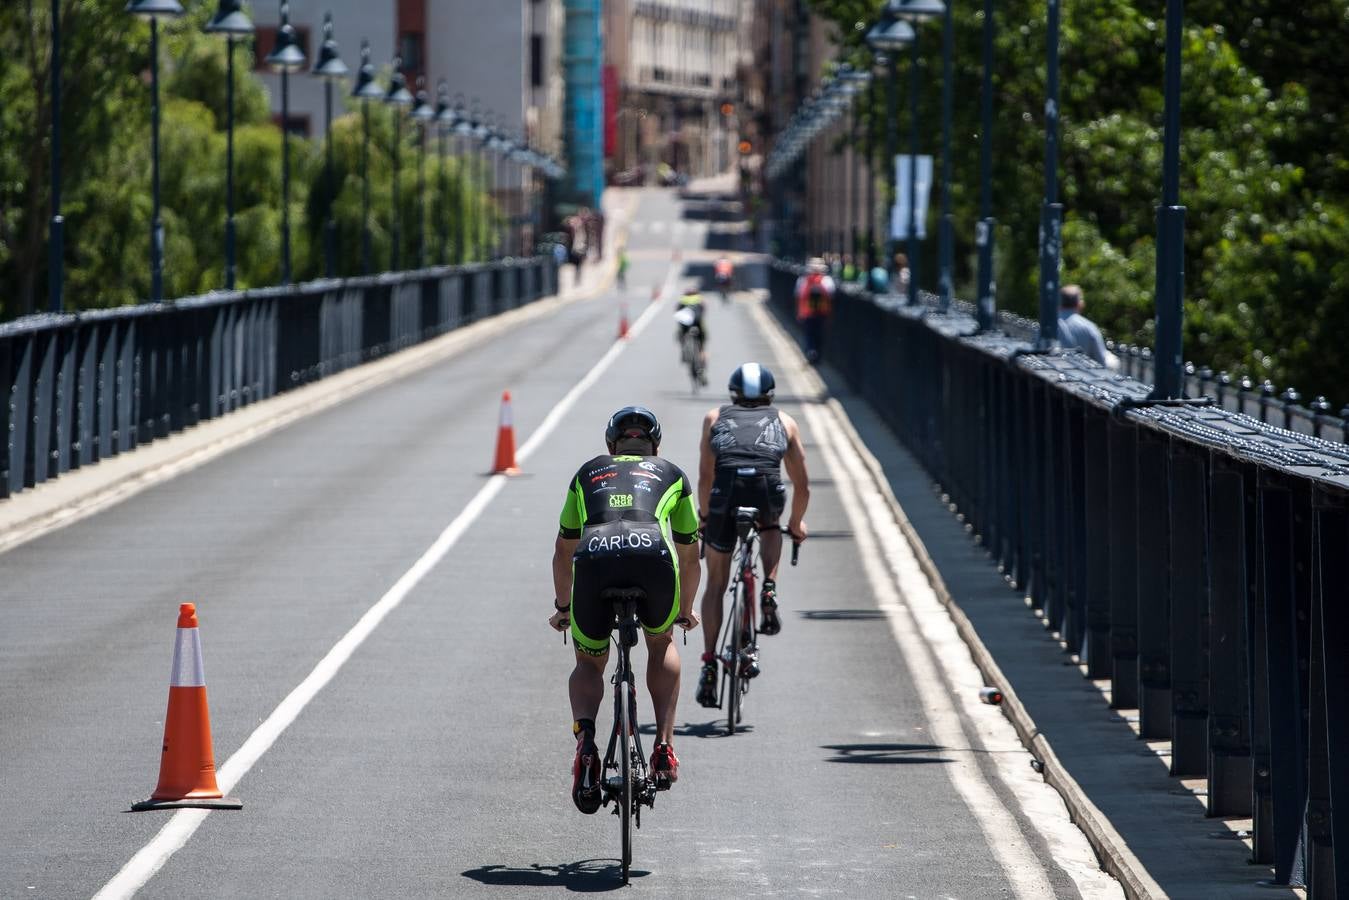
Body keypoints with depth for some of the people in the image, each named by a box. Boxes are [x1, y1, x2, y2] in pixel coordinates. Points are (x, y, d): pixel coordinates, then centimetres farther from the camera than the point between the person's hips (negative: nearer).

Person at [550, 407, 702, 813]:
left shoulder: (588, 474, 35)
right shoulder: (672, 475, 33)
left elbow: (564, 551, 43)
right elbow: (689, 557, 42)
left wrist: (563, 607, 58)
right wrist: (685, 610, 58)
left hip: (595, 558, 0)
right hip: (654, 555, 0)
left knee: (589, 663, 22)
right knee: (661, 643, 30)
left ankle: (584, 738, -8)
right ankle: (664, 748, 16)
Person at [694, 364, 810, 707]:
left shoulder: (715, 418, 29)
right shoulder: (784, 422, 29)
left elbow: (705, 477, 24)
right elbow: (802, 485, 30)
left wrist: (704, 518, 36)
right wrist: (796, 524, 46)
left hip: (726, 489, 0)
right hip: (768, 490, 0)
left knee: (716, 582, 16)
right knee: (770, 528, 37)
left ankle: (709, 664, 7)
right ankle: (769, 591, 12)